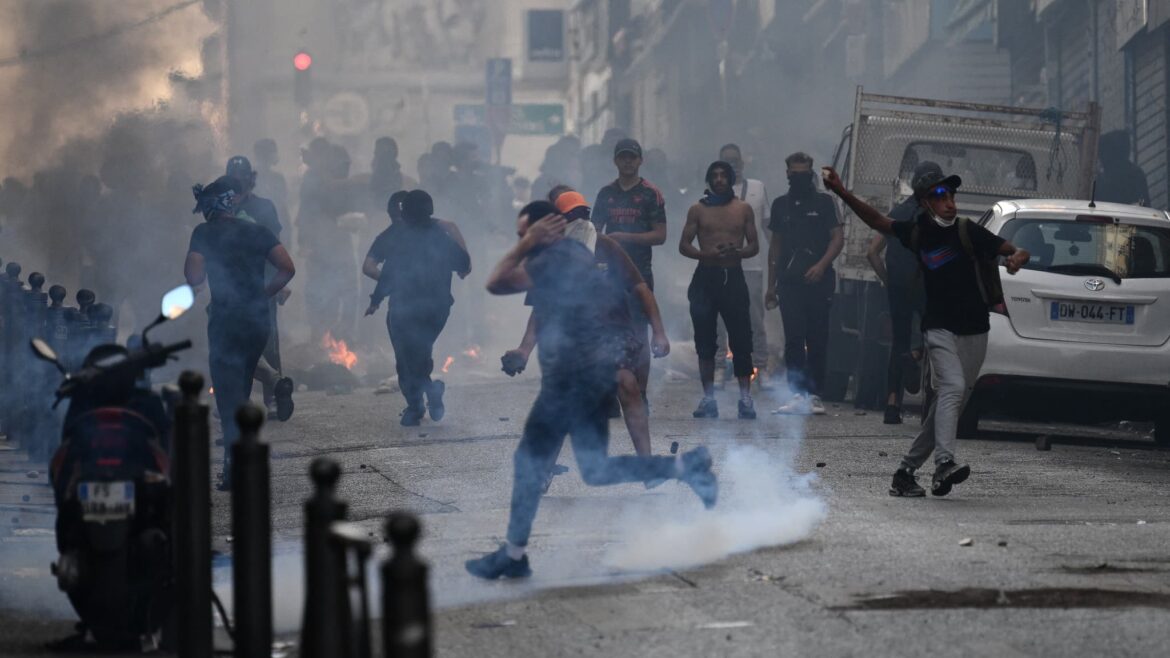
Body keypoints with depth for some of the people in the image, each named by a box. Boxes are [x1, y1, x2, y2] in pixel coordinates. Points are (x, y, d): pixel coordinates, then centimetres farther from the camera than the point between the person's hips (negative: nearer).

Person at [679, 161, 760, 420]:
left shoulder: (743, 209, 9)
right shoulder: (698, 209, 7)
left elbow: (754, 246, 9)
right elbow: (684, 245, 3)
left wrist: (738, 252, -14)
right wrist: (708, 254, -15)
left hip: (733, 277, 0)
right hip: (706, 276, 0)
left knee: (741, 339, -5)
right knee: (705, 340, -1)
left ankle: (745, 397, -2)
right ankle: (708, 397, 5)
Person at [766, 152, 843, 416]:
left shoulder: (823, 202, 5)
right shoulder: (781, 205, 16)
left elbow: (838, 237, -1)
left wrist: (821, 265, -16)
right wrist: (771, 284, 16)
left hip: (818, 282, -3)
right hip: (789, 282, 3)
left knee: (817, 340, -3)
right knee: (793, 339, -4)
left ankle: (814, 394, 0)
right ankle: (797, 394, -5)